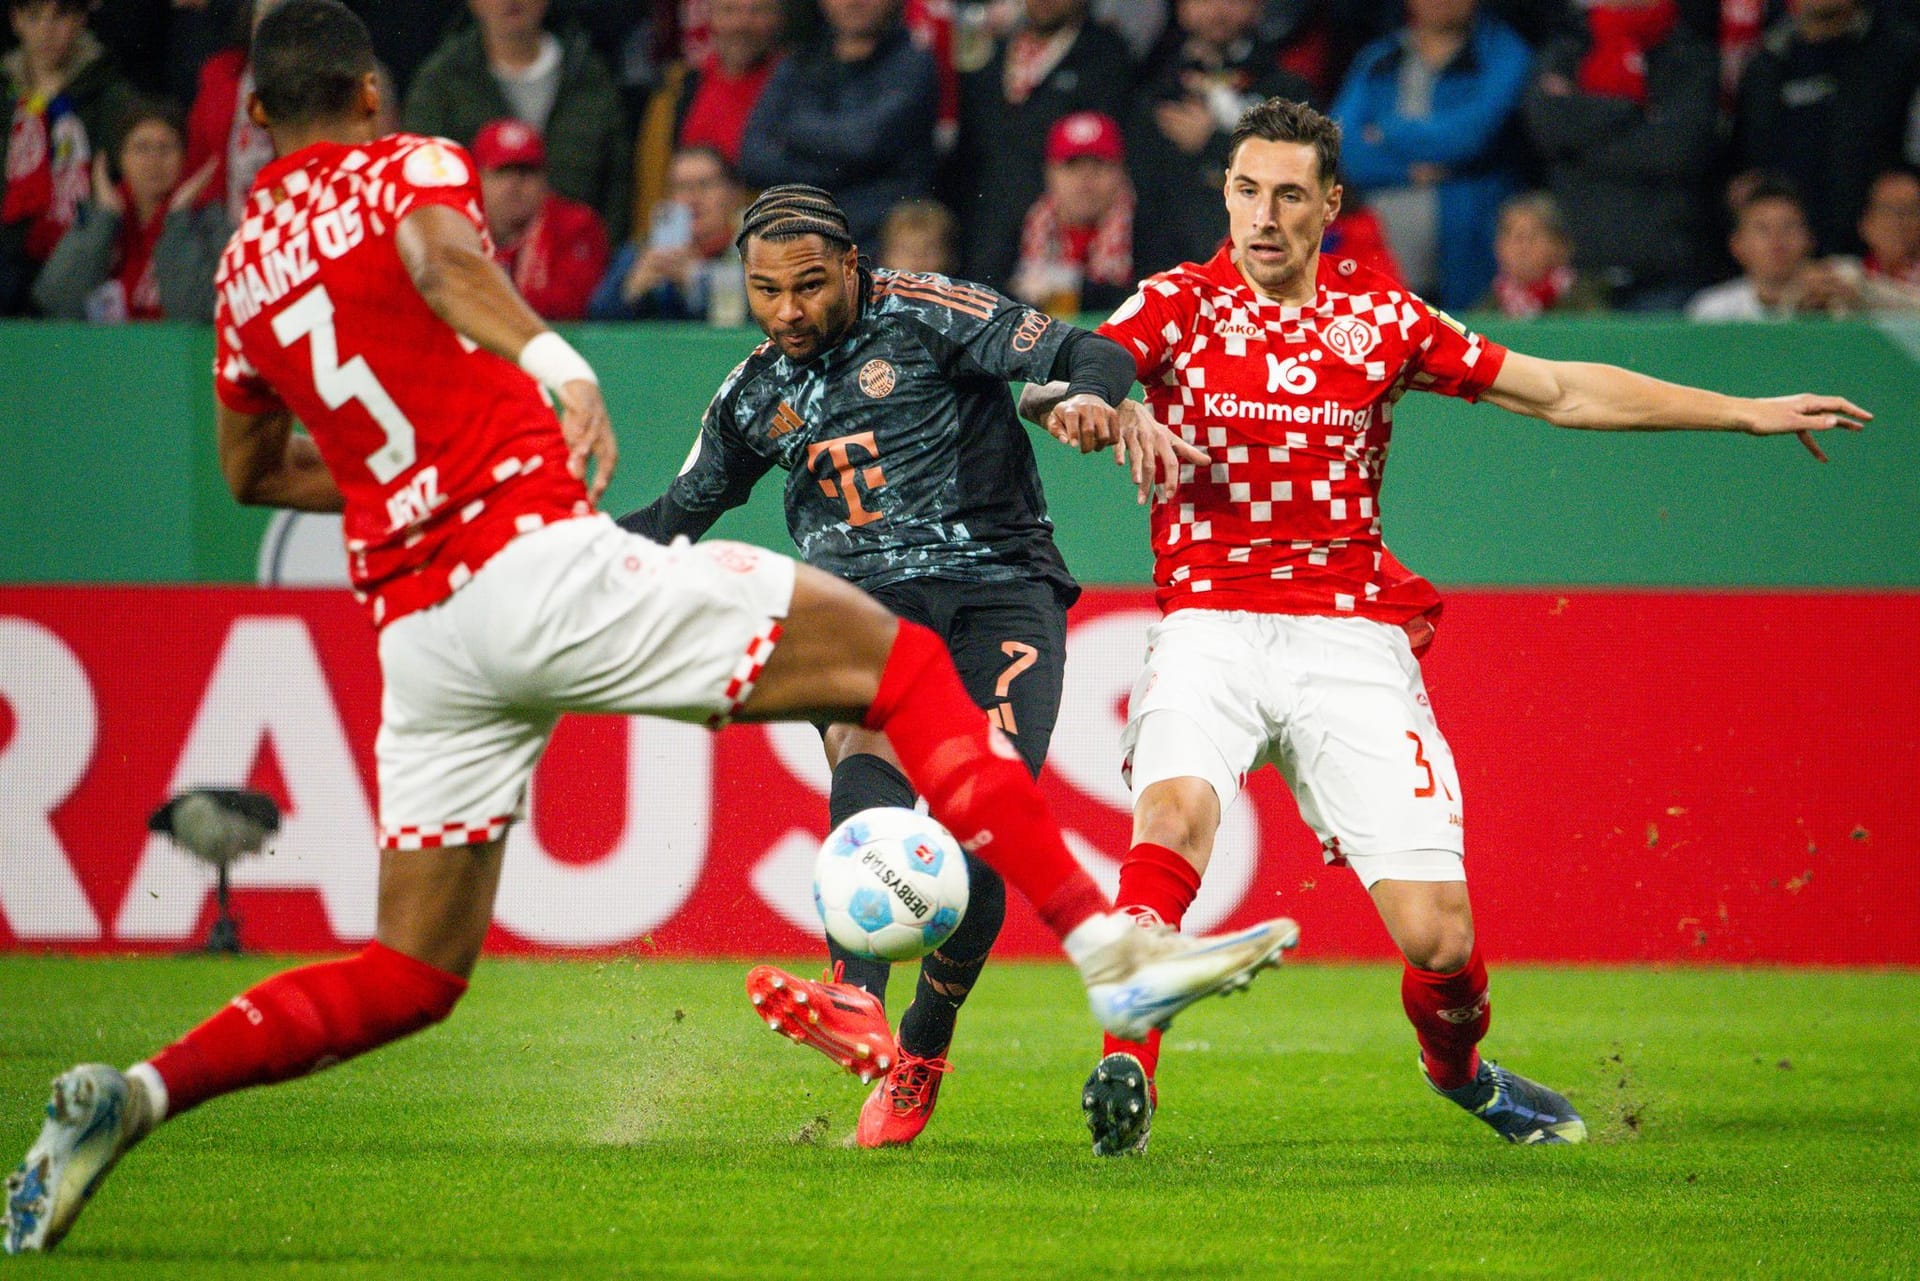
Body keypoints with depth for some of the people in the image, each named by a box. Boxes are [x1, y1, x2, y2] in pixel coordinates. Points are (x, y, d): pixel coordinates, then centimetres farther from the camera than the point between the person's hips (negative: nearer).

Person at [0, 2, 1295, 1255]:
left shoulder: (245, 264, 20)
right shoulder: (407, 167, 4)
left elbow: (249, 470, 35)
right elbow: (442, 255, -22)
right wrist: (555, 363, -37)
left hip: (416, 623, 6)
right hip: (538, 556, -6)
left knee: (412, 972, 14)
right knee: (897, 660, 0)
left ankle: (136, 1094, -4)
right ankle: (1106, 947, -13)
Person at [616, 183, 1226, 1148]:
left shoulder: (923, 317, -1)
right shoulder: (753, 397, 14)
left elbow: (1085, 354, -7)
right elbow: (684, 509, 29)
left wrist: (1088, 392, -31)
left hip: (999, 589, -2)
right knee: (868, 745, -32)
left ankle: (922, 1053, 2)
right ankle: (857, 1005, -54)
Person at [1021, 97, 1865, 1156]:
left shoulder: (1381, 317, 9)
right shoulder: (1177, 305, 4)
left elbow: (1561, 392, 16)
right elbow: (1058, 385, -13)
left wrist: (1746, 414, 16)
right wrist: (1096, 410, -38)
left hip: (1353, 638, 1)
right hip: (1211, 622, -1)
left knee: (1437, 938, -5)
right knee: (1176, 805, -35)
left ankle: (1458, 1069, 28)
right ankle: (1126, 1068, -35)